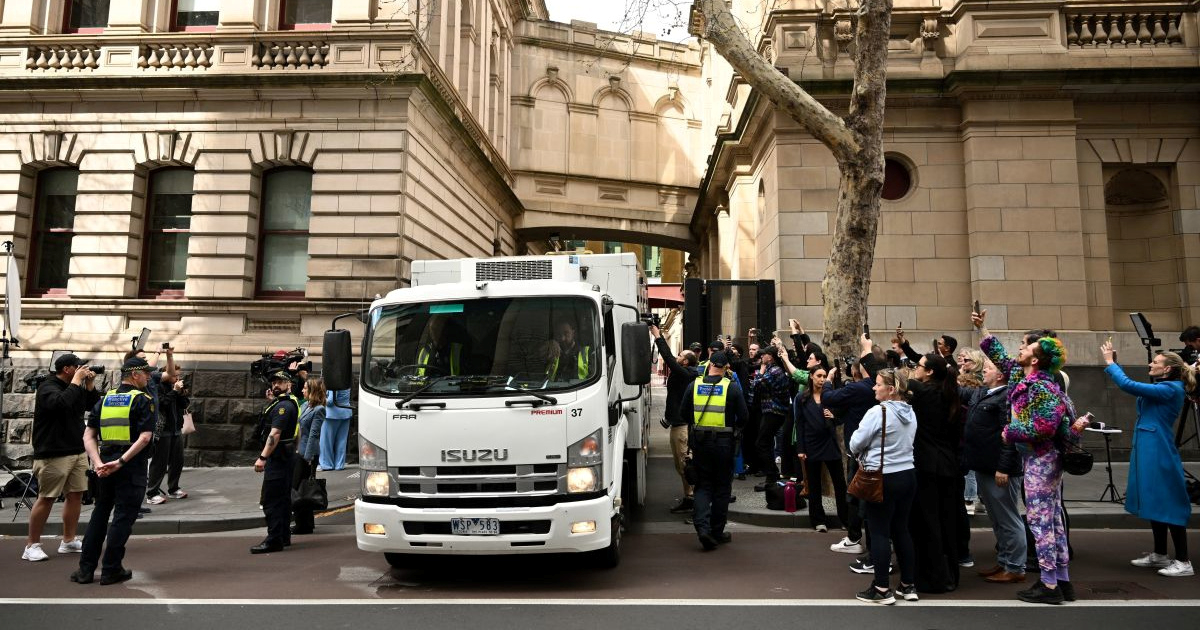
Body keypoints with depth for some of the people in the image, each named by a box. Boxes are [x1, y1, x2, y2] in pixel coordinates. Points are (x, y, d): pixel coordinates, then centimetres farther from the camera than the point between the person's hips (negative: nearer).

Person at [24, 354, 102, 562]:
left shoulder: (75, 387, 13)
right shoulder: (48, 387, -10)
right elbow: (60, 403, -30)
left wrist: (90, 384, 2)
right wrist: (76, 381, -22)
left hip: (78, 451, 8)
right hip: (53, 454, -8)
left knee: (76, 494, 7)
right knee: (46, 498, -3)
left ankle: (68, 541, 17)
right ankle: (32, 545, 7)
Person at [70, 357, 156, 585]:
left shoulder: (105, 399, 11)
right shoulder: (143, 400, -6)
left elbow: (88, 435, 5)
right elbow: (145, 437, -19)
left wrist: (98, 463, -3)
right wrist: (121, 461, -18)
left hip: (105, 465, 6)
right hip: (132, 467, -6)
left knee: (99, 514, 17)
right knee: (123, 516, 3)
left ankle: (86, 569, 20)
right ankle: (111, 570, 8)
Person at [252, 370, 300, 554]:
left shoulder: (283, 406, -16)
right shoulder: (285, 403, 17)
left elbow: (275, 434, -25)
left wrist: (263, 457, -28)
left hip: (277, 458, -11)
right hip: (284, 458, 11)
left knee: (272, 499, -10)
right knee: (283, 498, 15)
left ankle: (274, 540, -10)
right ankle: (283, 536, 23)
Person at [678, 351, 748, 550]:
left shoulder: (694, 385, 0)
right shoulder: (732, 387, -6)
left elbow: (683, 413, 4)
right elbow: (743, 417, -5)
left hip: (699, 442, 2)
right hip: (724, 442, -2)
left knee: (703, 485, 10)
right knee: (722, 487, 11)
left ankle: (702, 526, -8)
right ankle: (717, 531, 17)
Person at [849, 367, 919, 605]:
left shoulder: (878, 412, -16)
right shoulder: (910, 413, 7)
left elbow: (856, 444, -12)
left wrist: (861, 455, 11)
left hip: (883, 479, -7)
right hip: (908, 475, 7)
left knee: (879, 533, 1)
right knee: (901, 530, 15)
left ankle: (882, 589, 5)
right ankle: (909, 585, 22)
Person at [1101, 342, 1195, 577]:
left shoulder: (1171, 389, -16)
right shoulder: (1162, 388, 12)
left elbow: (1129, 385, -23)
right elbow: (1132, 385, 23)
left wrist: (1110, 363, -14)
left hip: (1160, 454, -10)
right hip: (1149, 452, 10)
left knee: (1168, 505, -4)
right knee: (1155, 503, 16)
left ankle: (1183, 562, 3)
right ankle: (1160, 555, 26)